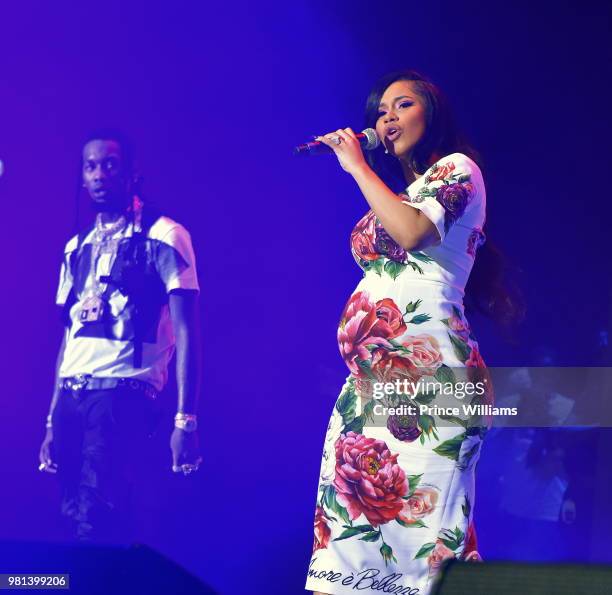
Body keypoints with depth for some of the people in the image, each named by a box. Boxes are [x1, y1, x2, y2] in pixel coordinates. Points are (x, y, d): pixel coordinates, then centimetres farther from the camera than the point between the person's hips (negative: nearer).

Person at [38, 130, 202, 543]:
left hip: (124, 396, -7)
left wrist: (185, 419, -15)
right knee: (78, 518, 4)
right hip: (72, 397, 7)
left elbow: (185, 331, -7)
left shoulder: (163, 238, -2)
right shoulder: (77, 248, 17)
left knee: (94, 525, -16)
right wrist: (52, 421, 16)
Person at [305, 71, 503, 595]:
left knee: (418, 514, -15)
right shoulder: (394, 191, 27)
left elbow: (413, 231, -14)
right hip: (371, 379, 8)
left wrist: (358, 167, -4)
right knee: (352, 521, 0)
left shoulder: (457, 169, 4)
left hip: (427, 371, -8)